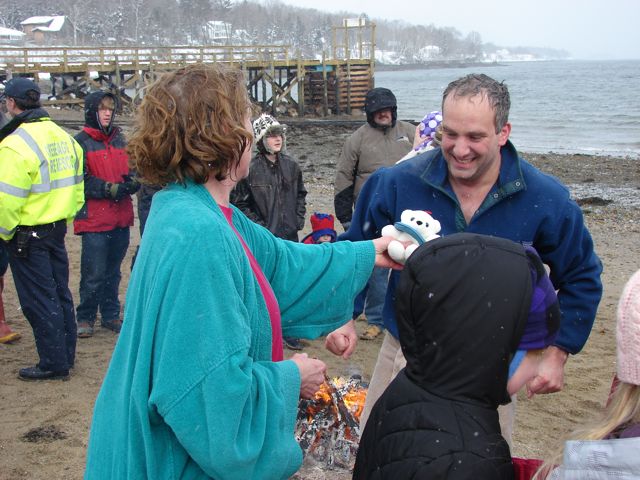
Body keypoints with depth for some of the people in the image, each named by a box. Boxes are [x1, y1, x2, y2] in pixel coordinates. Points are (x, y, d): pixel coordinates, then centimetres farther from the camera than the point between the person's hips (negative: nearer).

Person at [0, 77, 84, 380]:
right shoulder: (63, 137, 6)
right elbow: (76, 187, 11)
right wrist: (64, 218, 17)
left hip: (28, 235, -8)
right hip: (57, 229, 8)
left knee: (38, 300, 2)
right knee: (59, 292, 17)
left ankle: (54, 363, 10)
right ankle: (66, 354, 27)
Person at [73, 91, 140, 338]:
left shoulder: (119, 139, 14)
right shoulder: (81, 142, -6)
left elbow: (132, 168, 18)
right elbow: (80, 180, -11)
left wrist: (132, 182, -5)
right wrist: (111, 189, -18)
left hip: (121, 217, 6)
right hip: (94, 218, -6)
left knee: (113, 271, 15)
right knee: (94, 273, -2)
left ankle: (110, 315, 25)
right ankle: (85, 318, 12)